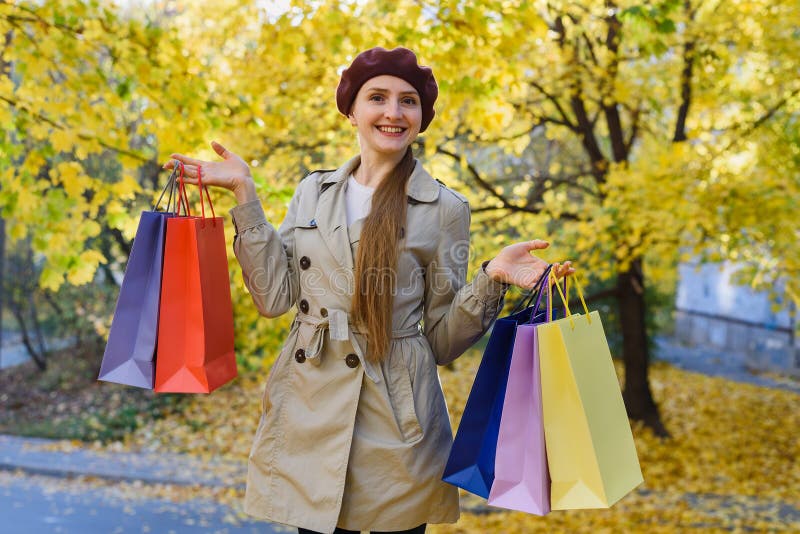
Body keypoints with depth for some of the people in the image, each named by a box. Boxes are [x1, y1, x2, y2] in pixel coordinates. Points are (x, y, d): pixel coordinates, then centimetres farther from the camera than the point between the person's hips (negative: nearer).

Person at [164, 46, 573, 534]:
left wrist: (491, 278, -17)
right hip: (308, 412, 3)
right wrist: (245, 195, -2)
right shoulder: (312, 192, 8)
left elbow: (441, 338, 0)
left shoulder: (444, 209, -1)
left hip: (396, 422, -2)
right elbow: (275, 297, 0)